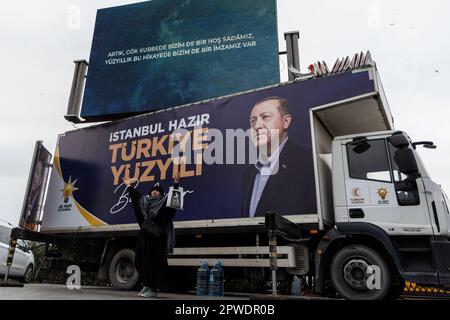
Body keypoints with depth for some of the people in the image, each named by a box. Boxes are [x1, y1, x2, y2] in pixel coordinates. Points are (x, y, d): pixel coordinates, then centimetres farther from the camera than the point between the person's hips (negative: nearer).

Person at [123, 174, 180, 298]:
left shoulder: (164, 202, 1)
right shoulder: (145, 201, 16)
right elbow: (135, 195, 30)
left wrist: (176, 183, -23)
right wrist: (129, 186, 39)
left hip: (157, 237, -6)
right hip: (144, 236, 6)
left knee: (154, 262, -4)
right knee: (142, 261, 10)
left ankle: (153, 289, 2)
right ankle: (147, 285, 26)